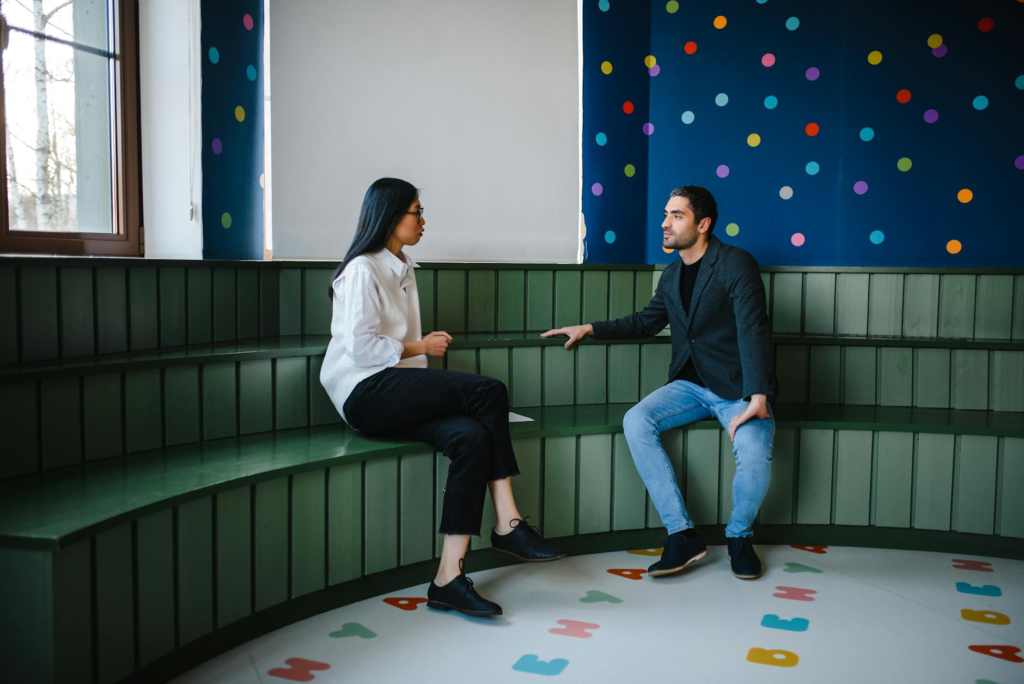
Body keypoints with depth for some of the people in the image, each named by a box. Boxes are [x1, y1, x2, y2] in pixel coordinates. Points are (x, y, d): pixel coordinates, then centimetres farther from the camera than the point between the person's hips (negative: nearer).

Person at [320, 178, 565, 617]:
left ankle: (449, 579, -26)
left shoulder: (403, 268, 25)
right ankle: (508, 525, -13)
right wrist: (420, 347, -4)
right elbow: (361, 347, -14)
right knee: (490, 392, -23)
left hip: (396, 391, 8)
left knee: (471, 436, -24)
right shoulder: (362, 270, -4)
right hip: (364, 393, -8)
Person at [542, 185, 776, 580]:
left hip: (738, 389, -6)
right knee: (635, 422, -22)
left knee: (754, 455, -32)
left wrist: (757, 399, -32)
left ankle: (739, 536, 2)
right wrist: (591, 329, 16)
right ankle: (683, 536, -16)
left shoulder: (736, 265, -11)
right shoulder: (672, 275, 11)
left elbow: (753, 332, -21)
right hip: (690, 385, 6)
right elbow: (645, 322, 26)